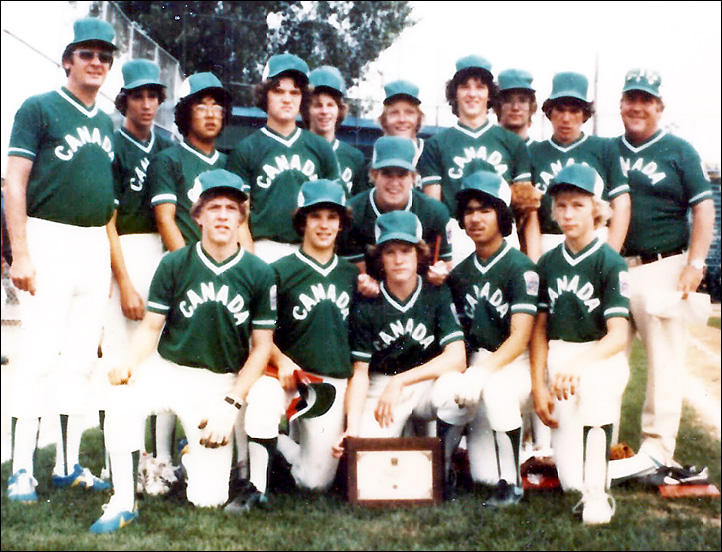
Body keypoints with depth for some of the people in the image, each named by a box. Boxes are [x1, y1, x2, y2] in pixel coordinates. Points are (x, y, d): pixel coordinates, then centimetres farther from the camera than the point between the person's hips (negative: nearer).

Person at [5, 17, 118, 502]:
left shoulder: (106, 123, 18)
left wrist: (110, 259, 14)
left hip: (96, 246, 6)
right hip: (50, 240, -6)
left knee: (82, 359, 7)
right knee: (40, 354, -8)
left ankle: (68, 463, 15)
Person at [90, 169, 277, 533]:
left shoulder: (259, 274, -4)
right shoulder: (174, 264, -2)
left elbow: (261, 347, -1)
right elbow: (151, 327, 1)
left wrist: (231, 404, -9)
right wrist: (128, 364, -20)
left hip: (223, 382, 0)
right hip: (168, 369, 1)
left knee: (208, 497, -7)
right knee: (122, 400, -34)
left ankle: (194, 453, 30)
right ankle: (123, 504, -15)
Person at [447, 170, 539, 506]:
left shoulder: (520, 267, -8)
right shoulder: (459, 273, 11)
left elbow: (520, 337, -17)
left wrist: (482, 373, -30)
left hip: (516, 364, -4)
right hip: (478, 365, 4)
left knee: (495, 387, -40)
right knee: (484, 476, -8)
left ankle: (511, 482, -23)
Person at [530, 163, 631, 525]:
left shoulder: (610, 263, -6)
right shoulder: (548, 263, 8)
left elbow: (618, 335, -14)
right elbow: (540, 329, 9)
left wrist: (577, 364, -31)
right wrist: (538, 386, 0)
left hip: (602, 356, -3)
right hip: (558, 357, 3)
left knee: (594, 386, -36)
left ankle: (597, 490, -25)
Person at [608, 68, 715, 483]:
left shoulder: (679, 152, 3)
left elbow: (704, 209, -2)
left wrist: (695, 264, -12)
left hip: (662, 267, -4)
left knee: (665, 362, -3)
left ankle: (658, 450, 2)